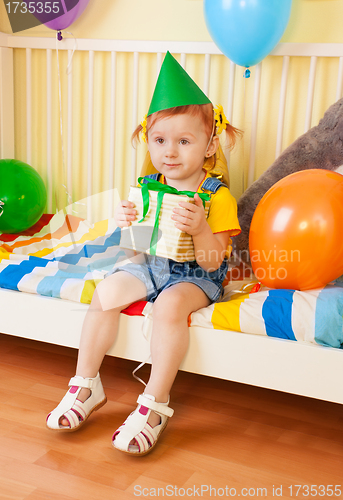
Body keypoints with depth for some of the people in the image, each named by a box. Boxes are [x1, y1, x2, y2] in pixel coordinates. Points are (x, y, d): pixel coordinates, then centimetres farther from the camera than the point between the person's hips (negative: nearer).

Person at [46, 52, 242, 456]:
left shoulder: (218, 196, -15)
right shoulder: (146, 187, 0)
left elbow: (213, 261, -18)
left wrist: (200, 229, -37)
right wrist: (125, 223, -17)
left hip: (196, 275, -5)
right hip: (150, 264, 5)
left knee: (170, 305, -34)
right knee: (105, 292, -16)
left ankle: (155, 404, -22)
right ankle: (86, 385, -2)